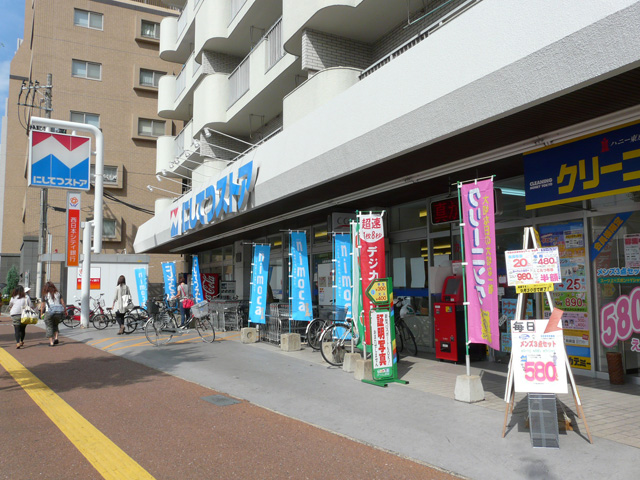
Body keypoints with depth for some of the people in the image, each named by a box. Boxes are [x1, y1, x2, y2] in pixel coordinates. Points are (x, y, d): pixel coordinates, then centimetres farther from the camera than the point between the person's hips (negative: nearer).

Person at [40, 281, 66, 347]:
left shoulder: (45, 295, 3)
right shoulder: (58, 293, 10)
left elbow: (42, 306, 3)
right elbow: (63, 303, 8)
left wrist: (41, 314, 14)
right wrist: (65, 311, 17)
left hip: (49, 312, -3)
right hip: (59, 311, 3)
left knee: (49, 327, 9)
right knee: (55, 325, 23)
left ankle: (51, 342, 5)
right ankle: (56, 338, 6)